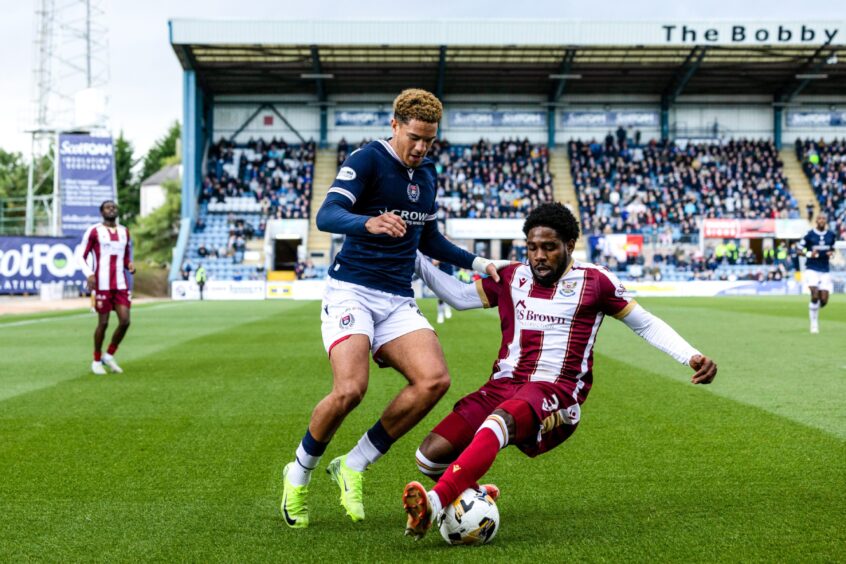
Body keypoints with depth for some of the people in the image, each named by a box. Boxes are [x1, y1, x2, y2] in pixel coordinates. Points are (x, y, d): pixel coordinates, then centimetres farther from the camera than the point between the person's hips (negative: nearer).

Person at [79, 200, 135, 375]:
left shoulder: (124, 232, 14)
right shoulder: (94, 231, -3)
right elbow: (82, 257, -2)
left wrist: (130, 265, -1)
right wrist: (89, 274, -17)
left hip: (121, 285, 5)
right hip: (102, 285, -5)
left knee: (125, 321, -6)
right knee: (103, 323, 0)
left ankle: (109, 355, 15)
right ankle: (97, 360, 18)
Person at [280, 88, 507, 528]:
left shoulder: (428, 174, 16)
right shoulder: (367, 159, -6)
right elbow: (326, 216, -21)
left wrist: (478, 264, 23)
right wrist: (369, 223, -40)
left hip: (398, 301, 6)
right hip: (351, 292, -6)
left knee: (434, 380, -18)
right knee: (350, 389, -26)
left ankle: (353, 466, -3)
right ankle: (299, 474, 3)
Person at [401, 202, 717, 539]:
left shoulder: (594, 281, 5)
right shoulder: (511, 278, 15)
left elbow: (646, 324, 11)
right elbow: (458, 295, 20)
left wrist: (692, 357, 0)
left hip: (557, 393, -5)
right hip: (504, 384, 5)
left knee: (500, 419, -41)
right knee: (430, 455, -15)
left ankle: (434, 504, -54)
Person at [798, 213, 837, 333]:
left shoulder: (831, 234, 5)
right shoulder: (809, 234, -6)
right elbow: (799, 250, -1)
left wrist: (831, 253, -4)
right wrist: (809, 254, -19)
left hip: (825, 271, 4)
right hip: (812, 269, -4)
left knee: (824, 300, -3)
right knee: (815, 296, -18)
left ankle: (814, 310, 32)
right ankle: (814, 323, -2)